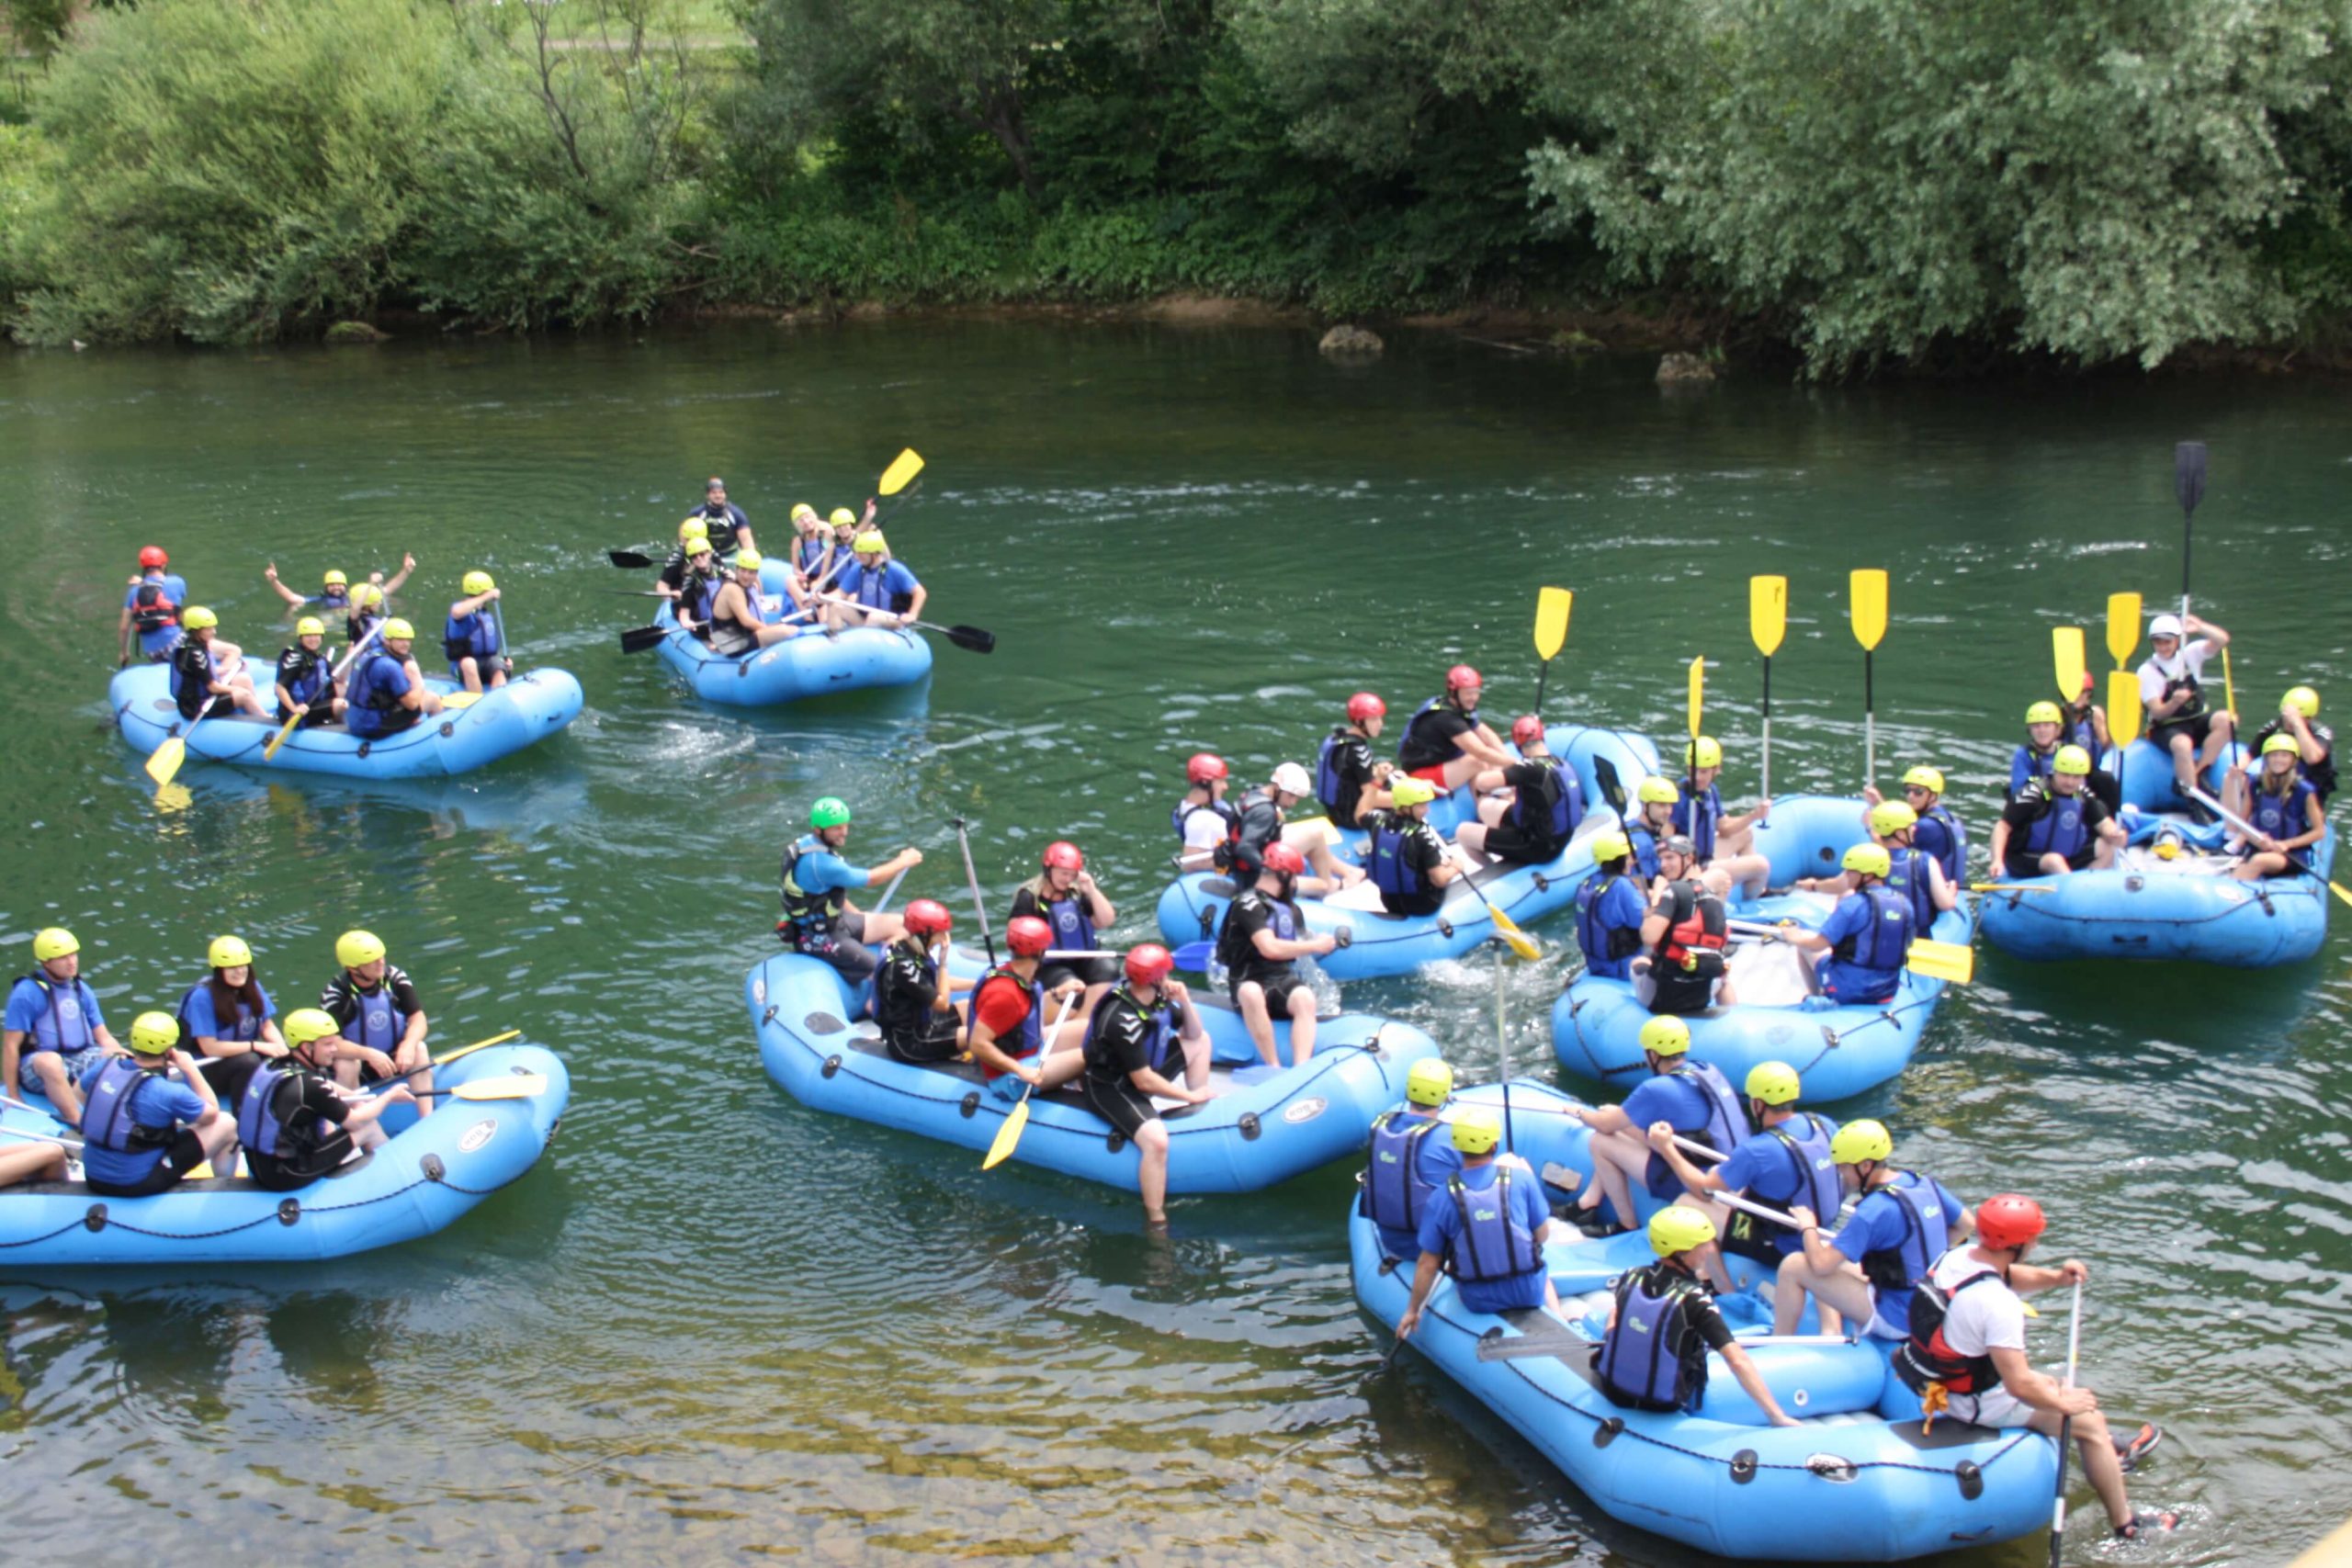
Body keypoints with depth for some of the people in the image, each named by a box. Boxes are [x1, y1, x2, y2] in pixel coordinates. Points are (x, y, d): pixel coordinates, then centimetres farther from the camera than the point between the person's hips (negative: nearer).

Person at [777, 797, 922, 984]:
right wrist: (903, 862, -4)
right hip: (818, 939, -10)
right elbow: (870, 879, -18)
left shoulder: (807, 843, 3)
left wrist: (859, 916, 16)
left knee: (900, 926, 8)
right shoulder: (819, 862, -29)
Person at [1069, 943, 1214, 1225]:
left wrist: (1184, 1001, -11)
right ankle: (1156, 1222, -23)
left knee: (1201, 1041, 16)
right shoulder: (1123, 1020, -31)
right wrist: (1190, 1095, -17)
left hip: (1140, 1069, 10)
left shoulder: (1157, 998, -5)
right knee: (1156, 1140, -34)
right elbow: (1143, 1081, -26)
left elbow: (1193, 1034, 8)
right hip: (1109, 1088, -10)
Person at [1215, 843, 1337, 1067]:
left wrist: (1323, 941, 10)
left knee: (1305, 997, -31)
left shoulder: (1291, 909, 19)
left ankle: (1301, 1070, -46)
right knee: (1251, 994, -41)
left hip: (1285, 979, 5)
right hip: (1251, 981, -5)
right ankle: (1273, 1066, -41)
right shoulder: (1248, 904, -9)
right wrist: (1315, 946, -13)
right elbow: (1269, 948, -20)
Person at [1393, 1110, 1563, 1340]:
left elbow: (1428, 1264, -8)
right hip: (1528, 1293, 1)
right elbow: (1543, 1235, -3)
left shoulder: (1441, 1198, -14)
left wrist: (1412, 1310, 5)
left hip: (1478, 1302, -1)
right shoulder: (1521, 1178, -13)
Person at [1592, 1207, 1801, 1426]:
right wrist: (1777, 1416, -27)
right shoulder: (1694, 1299, -24)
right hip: (1667, 1407, -4)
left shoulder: (1630, 1278, -9)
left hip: (1613, 1392, 4)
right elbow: (1738, 1361, -28)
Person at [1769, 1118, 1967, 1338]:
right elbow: (1967, 1223, 15)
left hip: (1894, 1320, -9)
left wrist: (1808, 1227, -4)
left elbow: (1821, 1264, -24)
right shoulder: (1925, 1184, 1)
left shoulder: (1874, 1210, -24)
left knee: (1794, 1266, -9)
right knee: (1827, 1248, 19)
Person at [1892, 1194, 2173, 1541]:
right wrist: (2064, 1403, -15)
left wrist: (2056, 1277, -5)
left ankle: (2109, 1452, 54)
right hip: (1979, 1402, -9)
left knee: (2048, 1384, 32)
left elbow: (2011, 1276, 12)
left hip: (1941, 1377, 9)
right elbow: (2019, 1385, -32)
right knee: (2091, 1421, 5)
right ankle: (2126, 1525, 19)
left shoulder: (1957, 1256, -9)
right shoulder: (1998, 1305, -34)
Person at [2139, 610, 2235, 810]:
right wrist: (2175, 702, -34)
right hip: (2166, 728, -4)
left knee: (2227, 719, -26)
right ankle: (2193, 802, -30)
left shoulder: (2190, 654, 2)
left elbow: (2222, 640, -13)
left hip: (2197, 720, 4)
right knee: (2182, 744, -38)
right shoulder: (2147, 671, -8)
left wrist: (2199, 627, -29)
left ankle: (2194, 774, -22)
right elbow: (2157, 713, -12)